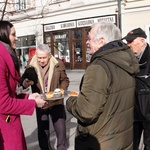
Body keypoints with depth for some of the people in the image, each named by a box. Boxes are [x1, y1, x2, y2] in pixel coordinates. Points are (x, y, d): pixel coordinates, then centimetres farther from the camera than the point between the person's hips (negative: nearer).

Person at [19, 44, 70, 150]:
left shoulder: (58, 64, -8)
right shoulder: (31, 67, -9)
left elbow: (65, 80, 3)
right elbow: (23, 79, -1)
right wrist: (24, 83, -25)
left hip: (56, 103, 0)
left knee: (61, 129, 14)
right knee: (42, 131, 16)